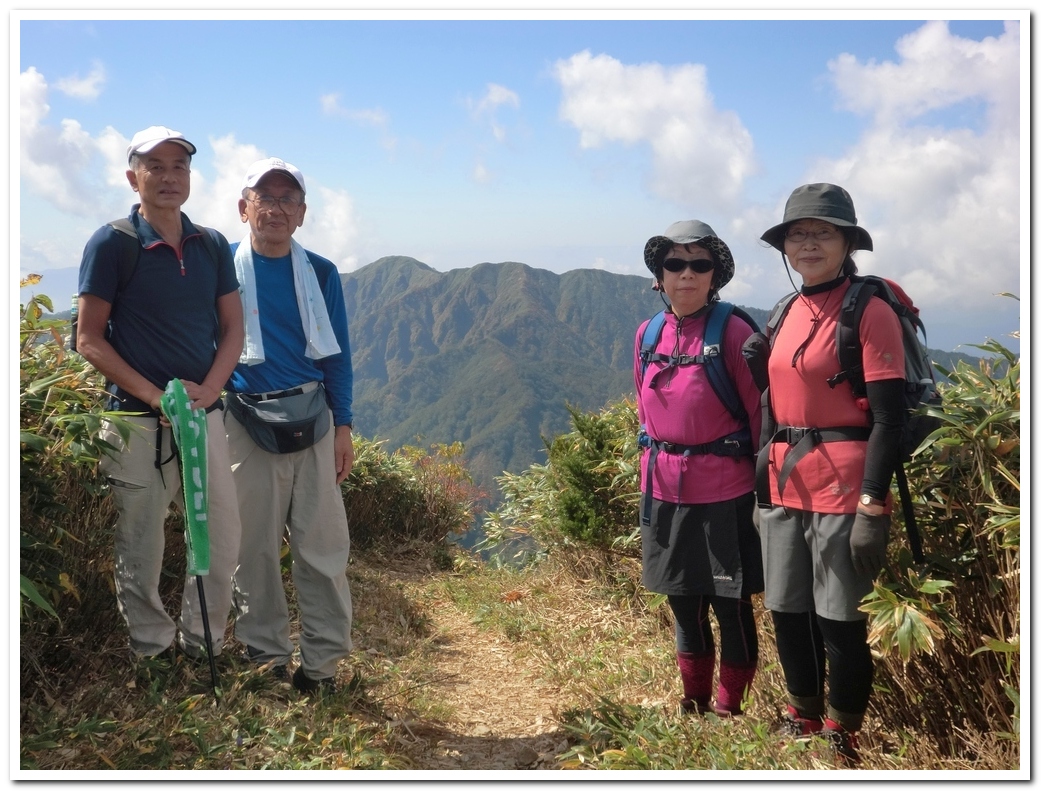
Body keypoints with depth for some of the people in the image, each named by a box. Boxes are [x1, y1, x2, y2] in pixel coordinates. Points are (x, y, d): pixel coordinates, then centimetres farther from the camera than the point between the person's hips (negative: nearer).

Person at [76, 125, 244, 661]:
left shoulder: (213, 246, 8)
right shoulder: (111, 244, -5)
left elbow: (232, 329, 10)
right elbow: (89, 340, -6)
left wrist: (207, 390, -8)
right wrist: (155, 395, -15)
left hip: (205, 413, 4)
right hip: (137, 421, -4)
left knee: (223, 540, 7)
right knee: (140, 550, 3)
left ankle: (204, 647, 23)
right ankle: (151, 654, 19)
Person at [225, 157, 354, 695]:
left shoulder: (320, 274, 8)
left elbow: (337, 355, 10)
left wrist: (343, 427, 4)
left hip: (313, 419, 2)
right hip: (247, 423, -1)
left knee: (323, 544, 1)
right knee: (255, 546, 5)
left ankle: (322, 661, 11)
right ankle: (266, 655, 19)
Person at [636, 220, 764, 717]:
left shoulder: (734, 332, -11)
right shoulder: (648, 334, 5)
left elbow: (759, 413, -9)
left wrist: (764, 486, -8)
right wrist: (655, 469, 15)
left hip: (724, 492, -5)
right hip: (664, 491, 5)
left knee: (730, 604, 7)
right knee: (683, 603, 17)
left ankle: (728, 710, 23)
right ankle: (694, 704, 33)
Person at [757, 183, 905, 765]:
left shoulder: (869, 311, -9)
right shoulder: (786, 315, 12)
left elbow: (889, 418, -14)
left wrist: (873, 508, -18)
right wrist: (765, 488, 17)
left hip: (844, 487, -7)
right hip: (786, 487, 7)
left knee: (840, 622, 3)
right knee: (787, 613, 14)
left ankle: (842, 742, 21)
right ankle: (802, 724, 33)